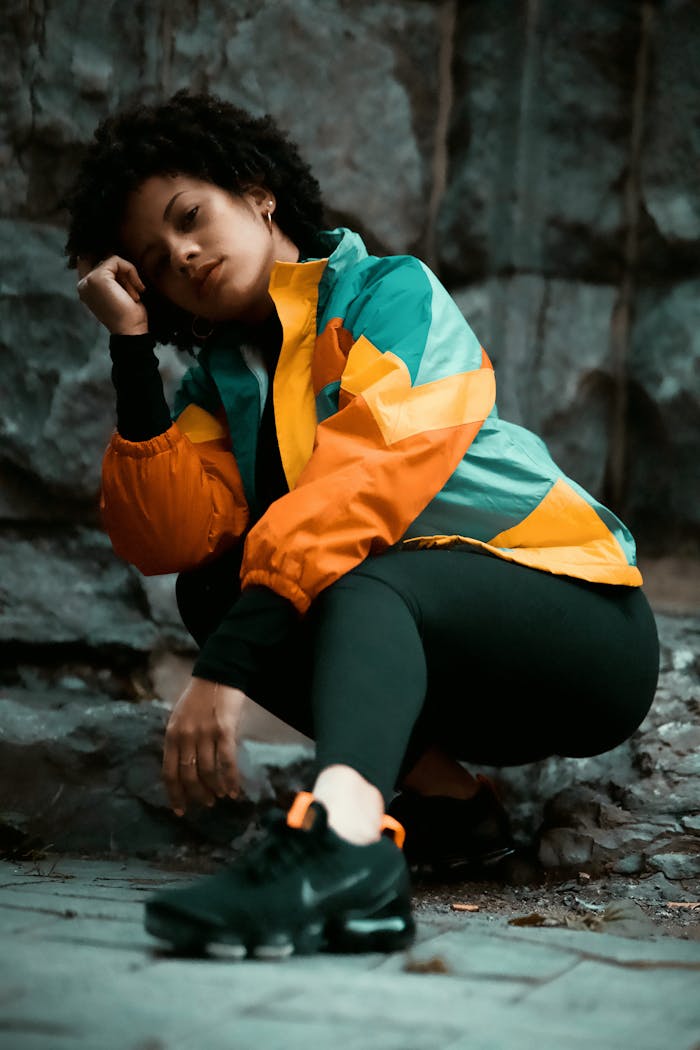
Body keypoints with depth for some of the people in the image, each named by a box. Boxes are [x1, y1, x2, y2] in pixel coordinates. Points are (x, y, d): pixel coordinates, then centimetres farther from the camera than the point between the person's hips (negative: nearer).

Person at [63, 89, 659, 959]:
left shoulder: (391, 293, -8)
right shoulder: (221, 381, 11)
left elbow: (364, 482, -26)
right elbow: (170, 537, -8)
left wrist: (226, 670, -37)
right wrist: (131, 346, -10)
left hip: (584, 619, -6)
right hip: (425, 652, 6)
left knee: (363, 582, -34)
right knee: (209, 585, -11)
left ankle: (344, 839, -63)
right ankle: (443, 795, -19)